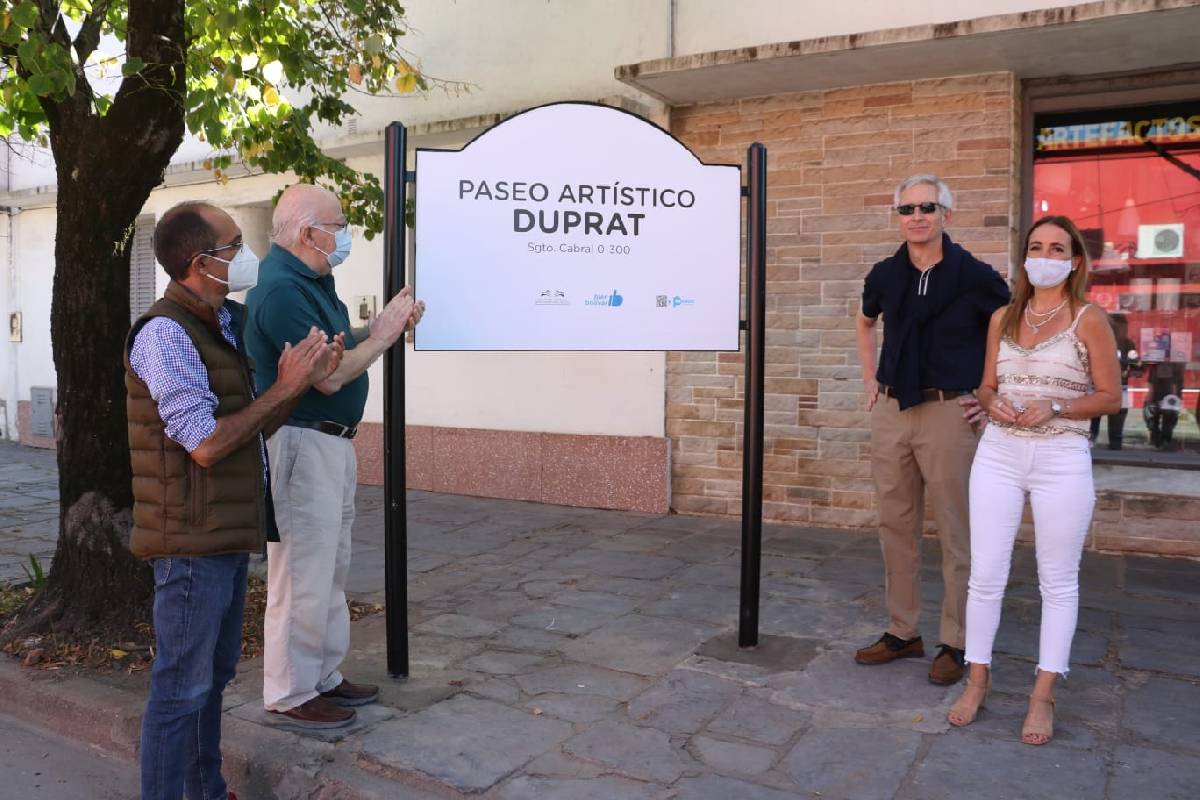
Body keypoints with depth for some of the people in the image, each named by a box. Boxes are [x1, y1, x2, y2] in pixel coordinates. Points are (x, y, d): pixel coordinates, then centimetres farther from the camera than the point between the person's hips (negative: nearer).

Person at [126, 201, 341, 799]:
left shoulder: (221, 327, 12)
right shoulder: (166, 332, -17)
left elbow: (250, 430, 12)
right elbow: (207, 443, -23)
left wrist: (304, 382, 0)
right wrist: (284, 388, -17)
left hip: (227, 536, 10)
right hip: (192, 543, -10)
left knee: (213, 677, 20)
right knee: (181, 690, 1)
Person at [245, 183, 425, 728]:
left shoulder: (314, 280, 11)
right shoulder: (280, 289, -20)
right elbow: (328, 375, -23)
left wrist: (387, 326, 5)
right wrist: (382, 336, -10)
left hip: (333, 442, 11)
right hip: (301, 443, -11)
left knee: (331, 567, 18)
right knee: (302, 574, 0)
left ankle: (323, 676, 30)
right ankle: (291, 694, 15)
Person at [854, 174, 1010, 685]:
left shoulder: (974, 276, -6)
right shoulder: (885, 275, 7)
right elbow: (865, 323, 27)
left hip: (950, 413, -4)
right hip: (890, 412, 5)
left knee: (956, 534, 1)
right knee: (895, 528, 11)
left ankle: (955, 644, 14)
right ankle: (902, 632, 24)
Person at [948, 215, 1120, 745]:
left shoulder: (1089, 321, -1)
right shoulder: (1003, 318, 10)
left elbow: (1110, 397, -1)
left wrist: (1054, 408, -17)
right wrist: (993, 404, -8)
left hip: (1061, 458, -3)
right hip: (999, 453, 3)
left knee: (1058, 581, 5)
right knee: (985, 575, 3)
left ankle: (1043, 696, 17)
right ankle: (978, 681, 19)